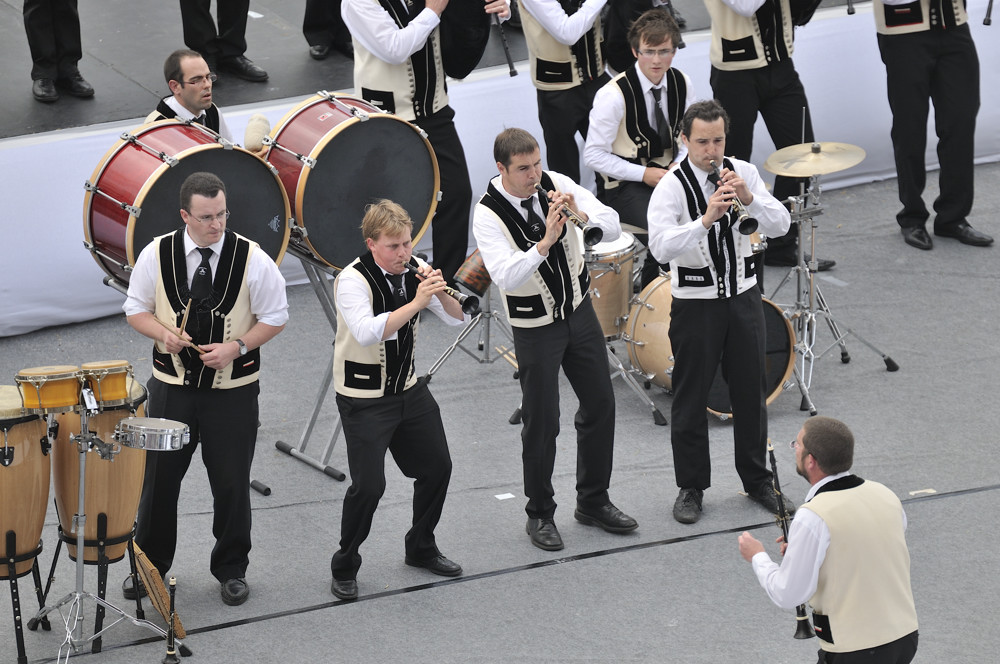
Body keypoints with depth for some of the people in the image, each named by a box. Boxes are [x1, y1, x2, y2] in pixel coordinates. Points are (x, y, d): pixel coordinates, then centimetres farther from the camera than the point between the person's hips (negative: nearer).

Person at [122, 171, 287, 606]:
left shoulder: (251, 259, -9)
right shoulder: (157, 255, -5)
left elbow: (275, 318, -1)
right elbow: (136, 310, 5)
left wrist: (237, 346, -16)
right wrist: (164, 333, -15)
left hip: (234, 391, -1)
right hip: (172, 387, 1)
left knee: (232, 484, 7)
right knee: (159, 479, 9)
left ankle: (232, 570, 24)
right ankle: (149, 566, 26)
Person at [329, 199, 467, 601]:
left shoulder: (415, 270, -2)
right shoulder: (353, 280, -21)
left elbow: (459, 319, -2)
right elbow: (367, 333, -37)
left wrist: (440, 292, -23)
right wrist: (416, 303, -40)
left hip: (408, 388, 7)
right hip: (364, 398, -7)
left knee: (437, 467, 12)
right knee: (368, 486, -12)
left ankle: (421, 550, 33)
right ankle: (345, 568, 7)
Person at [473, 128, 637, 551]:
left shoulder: (556, 184, -9)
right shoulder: (488, 214, -21)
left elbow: (613, 228, -13)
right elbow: (506, 277, -34)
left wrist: (580, 214, -33)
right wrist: (545, 242, -46)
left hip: (580, 310, 5)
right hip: (536, 326, -5)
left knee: (600, 405, 11)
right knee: (541, 422, 0)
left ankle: (593, 502, 28)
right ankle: (540, 515, 18)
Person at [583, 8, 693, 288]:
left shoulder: (682, 84, 0)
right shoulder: (614, 95, -18)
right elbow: (593, 155, -14)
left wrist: (680, 163, -5)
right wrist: (644, 174, -19)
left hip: (670, 173, 6)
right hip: (627, 185, -6)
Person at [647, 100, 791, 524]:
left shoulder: (743, 173, -1)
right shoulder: (671, 187, -14)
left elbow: (780, 225, -9)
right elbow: (660, 247, -29)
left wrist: (749, 198, -27)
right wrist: (705, 219, -41)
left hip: (743, 297, 4)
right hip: (695, 303, -3)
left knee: (750, 392, 13)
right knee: (691, 398, 5)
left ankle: (757, 481, 28)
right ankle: (690, 488, 19)